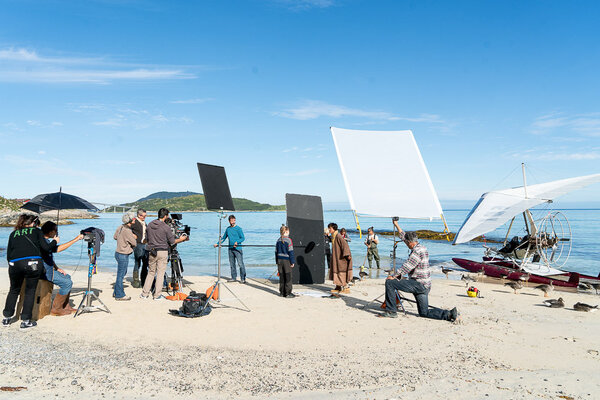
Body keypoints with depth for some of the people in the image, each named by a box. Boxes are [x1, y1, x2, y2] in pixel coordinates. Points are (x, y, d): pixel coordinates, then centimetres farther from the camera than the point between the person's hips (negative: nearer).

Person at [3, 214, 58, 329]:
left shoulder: (13, 234, 23)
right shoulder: (36, 231, 15)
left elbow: (8, 255, 18)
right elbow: (46, 247, 6)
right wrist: (54, 241, 24)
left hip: (14, 264, 3)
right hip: (33, 263, -3)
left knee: (14, 290, 23)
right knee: (30, 291, 10)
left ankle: (7, 318, 29)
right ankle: (25, 320, 10)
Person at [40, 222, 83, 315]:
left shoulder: (46, 241, 13)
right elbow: (58, 249, -33)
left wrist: (57, 268, 13)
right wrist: (76, 239, -30)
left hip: (49, 269, 11)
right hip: (44, 272, -11)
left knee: (67, 277, 17)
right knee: (67, 283, -13)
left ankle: (65, 306, 19)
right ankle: (56, 309, -3)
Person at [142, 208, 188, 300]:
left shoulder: (150, 225, 3)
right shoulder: (166, 227, -12)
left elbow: (147, 237, 15)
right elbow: (172, 242, -6)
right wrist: (181, 239, 10)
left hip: (152, 252, 5)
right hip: (162, 252, -5)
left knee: (151, 272, 15)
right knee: (160, 273, 3)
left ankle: (144, 293, 16)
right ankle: (157, 295, 6)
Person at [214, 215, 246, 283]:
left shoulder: (238, 229, -4)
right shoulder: (228, 229, 13)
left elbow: (243, 238, -4)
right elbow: (223, 238, 24)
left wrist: (237, 242, -20)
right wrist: (218, 244, 17)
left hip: (237, 248, -5)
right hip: (230, 249, 6)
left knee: (240, 264, -9)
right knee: (232, 264, 9)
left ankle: (243, 278, -5)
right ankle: (234, 278, 18)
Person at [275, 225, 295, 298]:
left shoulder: (278, 240, 7)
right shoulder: (288, 240, -12)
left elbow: (276, 251, 12)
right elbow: (290, 252, -13)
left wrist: (277, 261, 18)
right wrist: (292, 262, -8)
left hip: (280, 260, 6)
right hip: (287, 260, -6)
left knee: (281, 277, 12)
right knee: (288, 277, 1)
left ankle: (282, 292, 16)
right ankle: (288, 293, 3)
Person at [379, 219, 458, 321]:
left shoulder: (418, 251, -17)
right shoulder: (421, 247, 13)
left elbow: (407, 266, -22)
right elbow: (403, 236, 24)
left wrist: (395, 277, -17)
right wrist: (396, 225, 30)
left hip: (419, 284, -10)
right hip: (425, 286, 10)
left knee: (389, 282, -11)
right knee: (424, 313, 15)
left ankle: (391, 311, -6)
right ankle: (449, 314, 3)